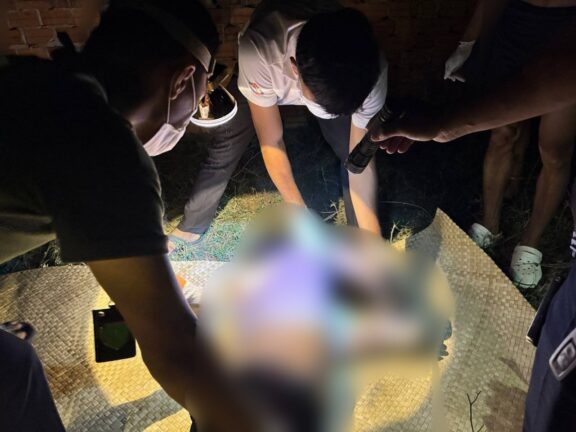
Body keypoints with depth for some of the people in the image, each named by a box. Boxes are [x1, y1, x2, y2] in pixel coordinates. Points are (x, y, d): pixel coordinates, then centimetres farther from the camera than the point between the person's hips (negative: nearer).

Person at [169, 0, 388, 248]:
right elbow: (271, 144, -34)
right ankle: (191, 228, 18)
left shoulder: (370, 71, -39)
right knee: (225, 148, -6)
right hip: (266, 74, -1)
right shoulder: (259, 50, -45)